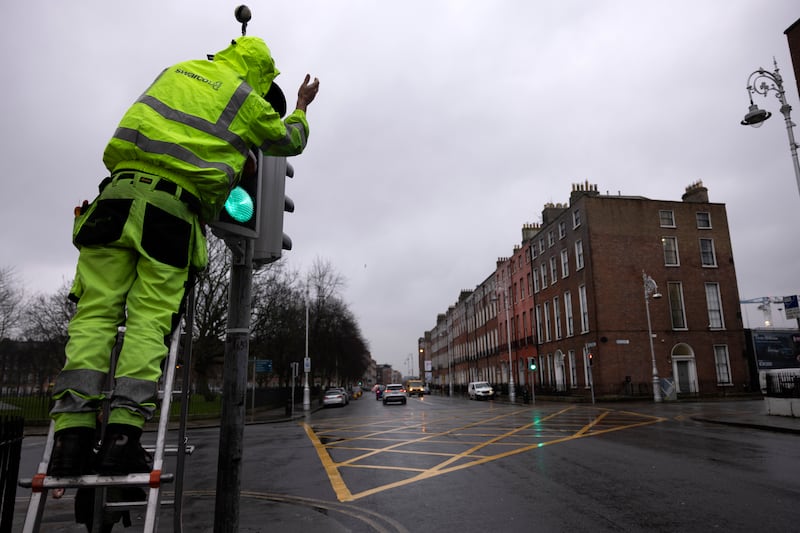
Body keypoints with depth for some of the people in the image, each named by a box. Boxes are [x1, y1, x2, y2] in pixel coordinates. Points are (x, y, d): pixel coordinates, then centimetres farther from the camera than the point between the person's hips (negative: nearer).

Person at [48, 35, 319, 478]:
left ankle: (71, 439, -7)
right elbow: (289, 141, 29)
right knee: (150, 322, -5)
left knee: (95, 314, -2)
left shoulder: (177, 71, 26)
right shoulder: (249, 102, 13)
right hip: (176, 212, -3)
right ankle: (122, 436, -12)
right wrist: (301, 108, 47)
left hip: (120, 192, 4)